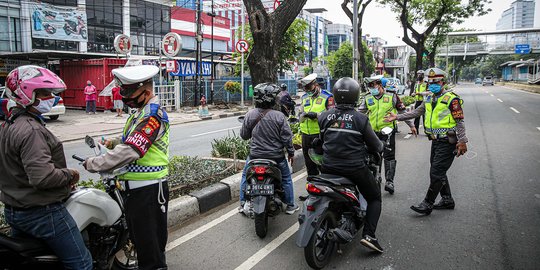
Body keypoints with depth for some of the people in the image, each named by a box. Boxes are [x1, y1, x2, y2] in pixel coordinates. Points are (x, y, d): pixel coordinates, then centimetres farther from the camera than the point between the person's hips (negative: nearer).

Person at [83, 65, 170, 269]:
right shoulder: (142, 112, 14)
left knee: (149, 241, 0)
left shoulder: (153, 114, -19)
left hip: (148, 189, -10)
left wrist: (93, 164, -17)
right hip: (137, 186, 10)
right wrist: (115, 143, 7)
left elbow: (130, 151, -26)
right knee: (138, 236, 22)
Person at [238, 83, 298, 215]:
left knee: (245, 175, 24)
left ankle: (243, 204, 28)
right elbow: (287, 137, -11)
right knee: (286, 178, 20)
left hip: (255, 154, 2)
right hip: (276, 156, -1)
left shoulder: (250, 114, -9)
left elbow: (244, 135, 1)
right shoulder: (279, 116, -15)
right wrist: (291, 152, 3)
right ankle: (290, 205, 27)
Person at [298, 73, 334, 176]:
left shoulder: (327, 97, -3)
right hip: (306, 134, 6)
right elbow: (300, 115, 17)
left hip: (320, 133, -6)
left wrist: (316, 115, -22)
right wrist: (303, 114, -6)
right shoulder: (304, 97, 16)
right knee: (309, 161, 14)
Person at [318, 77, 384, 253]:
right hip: (355, 168, -3)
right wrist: (380, 147, 20)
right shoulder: (360, 119, -10)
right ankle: (369, 235, 2)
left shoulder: (324, 116, -1)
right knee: (375, 198, 16)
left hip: (328, 168, 4)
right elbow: (375, 146, -3)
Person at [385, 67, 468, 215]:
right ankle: (447, 200, 30)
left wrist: (462, 141, -17)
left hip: (447, 143, -9)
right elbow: (416, 112, 16)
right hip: (436, 141, 9)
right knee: (438, 172, 16)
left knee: (436, 173, -8)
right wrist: (397, 117, 8)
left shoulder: (452, 99, -10)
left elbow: (460, 121, -12)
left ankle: (427, 204, -2)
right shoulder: (429, 99, 14)